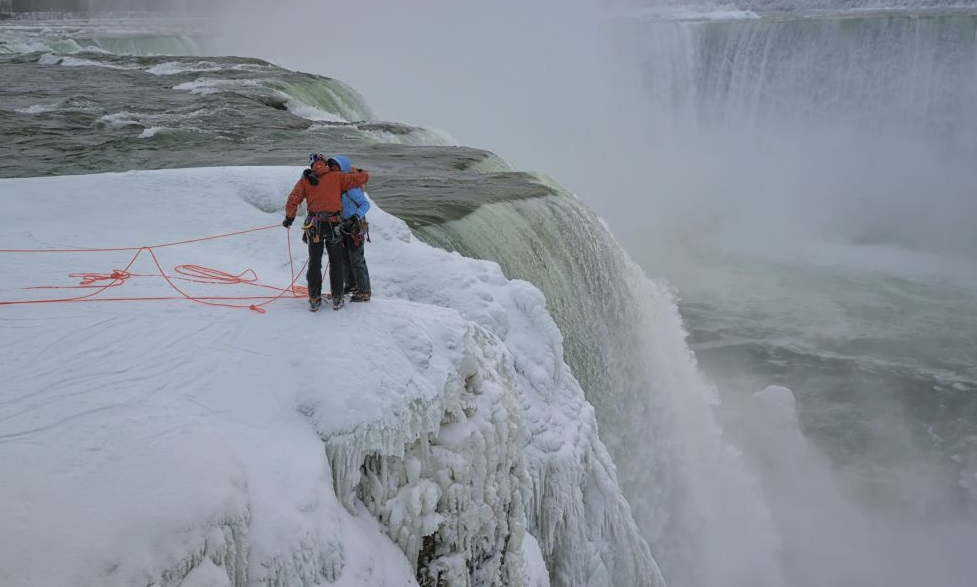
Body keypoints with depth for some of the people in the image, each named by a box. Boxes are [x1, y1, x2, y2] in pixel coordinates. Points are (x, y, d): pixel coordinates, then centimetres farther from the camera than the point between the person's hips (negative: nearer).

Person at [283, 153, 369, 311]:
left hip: (314, 225, 1)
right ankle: (337, 299, 13)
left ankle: (314, 300, 11)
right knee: (336, 263, 10)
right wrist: (360, 172, 25)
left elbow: (293, 200, 0)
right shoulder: (337, 177, 2)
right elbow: (362, 178, 2)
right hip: (333, 225, -1)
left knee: (314, 263, 10)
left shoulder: (305, 180, 6)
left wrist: (289, 218, 13)